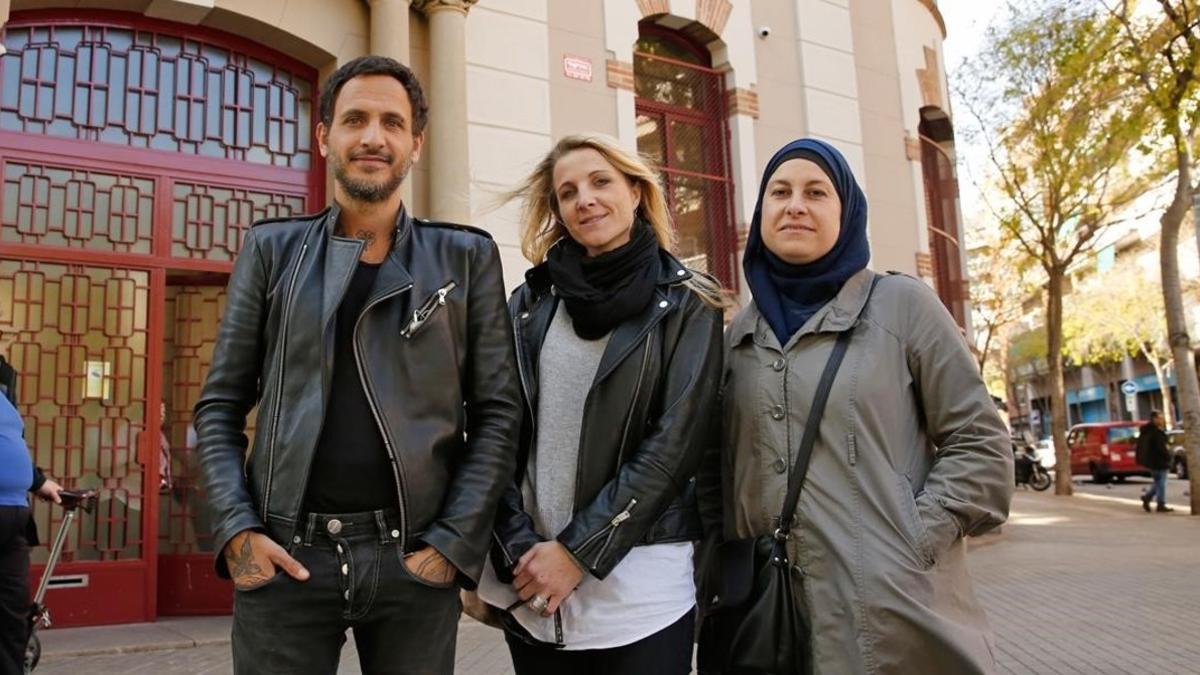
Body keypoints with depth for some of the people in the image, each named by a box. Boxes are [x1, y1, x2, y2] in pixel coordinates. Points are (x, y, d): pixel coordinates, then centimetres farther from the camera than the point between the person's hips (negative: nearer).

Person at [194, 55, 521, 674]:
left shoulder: (466, 257, 5)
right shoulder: (271, 250, 8)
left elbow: (498, 411, 2)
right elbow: (220, 405, 7)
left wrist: (456, 541, -7)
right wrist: (236, 531, -5)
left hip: (415, 558, 0)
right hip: (284, 557, 1)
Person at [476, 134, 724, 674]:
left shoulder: (686, 304, -2)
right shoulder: (531, 302, 6)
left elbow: (677, 442, -9)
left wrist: (578, 550, -12)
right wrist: (519, 546, -9)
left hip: (638, 580, -3)